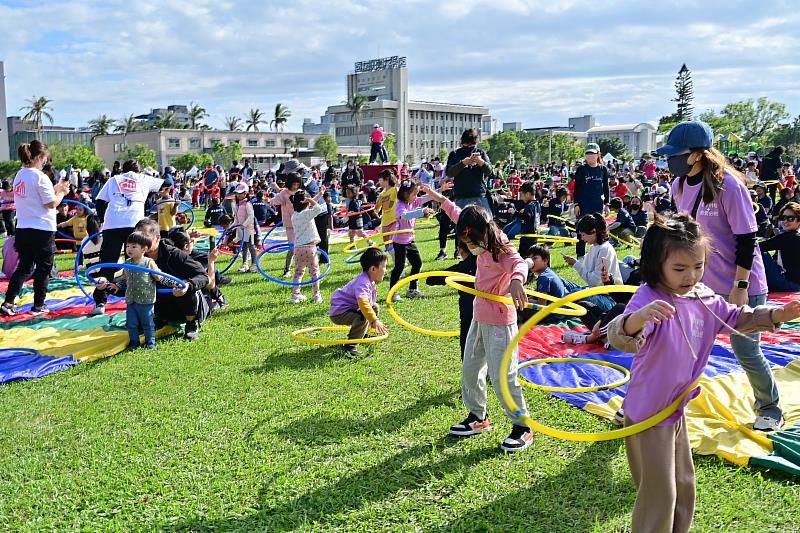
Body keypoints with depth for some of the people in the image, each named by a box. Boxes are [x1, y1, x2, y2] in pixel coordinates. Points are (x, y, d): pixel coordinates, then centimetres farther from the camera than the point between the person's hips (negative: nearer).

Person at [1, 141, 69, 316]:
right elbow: (51, 204, -14)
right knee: (43, 268, 8)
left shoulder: (19, 175, 9)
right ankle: (38, 306, 15)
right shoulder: (40, 177, -16)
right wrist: (62, 192, 2)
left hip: (23, 228, 7)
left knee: (24, 267, 16)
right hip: (42, 229, -7)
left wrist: (55, 188, 14)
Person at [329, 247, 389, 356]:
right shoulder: (362, 283, -27)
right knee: (362, 317, -35)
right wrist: (375, 320, -50)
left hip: (350, 308, 11)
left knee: (375, 307, 20)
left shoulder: (369, 281, 6)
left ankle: (362, 334, 28)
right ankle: (350, 345, -25)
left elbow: (369, 302, 26)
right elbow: (363, 303, -44)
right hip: (339, 313, -11)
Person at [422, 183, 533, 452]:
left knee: (503, 377, -6)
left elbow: (519, 263, -46)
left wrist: (516, 280, -68)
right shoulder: (482, 246, 2)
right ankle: (477, 417, 32)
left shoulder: (502, 251, -22)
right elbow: (460, 216, 19)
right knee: (470, 370, 16)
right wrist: (441, 199, 25)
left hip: (500, 322, -9)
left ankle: (522, 428, 9)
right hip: (479, 319, 9)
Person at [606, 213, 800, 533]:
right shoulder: (649, 299, -28)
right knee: (659, 494, 1)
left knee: (683, 484, 24)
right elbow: (620, 337, -46)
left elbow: (736, 318, 14)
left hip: (676, 408, 9)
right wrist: (638, 317, -68)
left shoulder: (702, 297, -2)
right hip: (648, 414, -8)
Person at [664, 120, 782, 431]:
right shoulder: (679, 185, -1)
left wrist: (740, 287, -19)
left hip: (740, 284, -6)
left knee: (746, 351, 2)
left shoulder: (729, 186, -21)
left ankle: (769, 408, 28)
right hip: (699, 282, 6)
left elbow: (747, 240, -18)